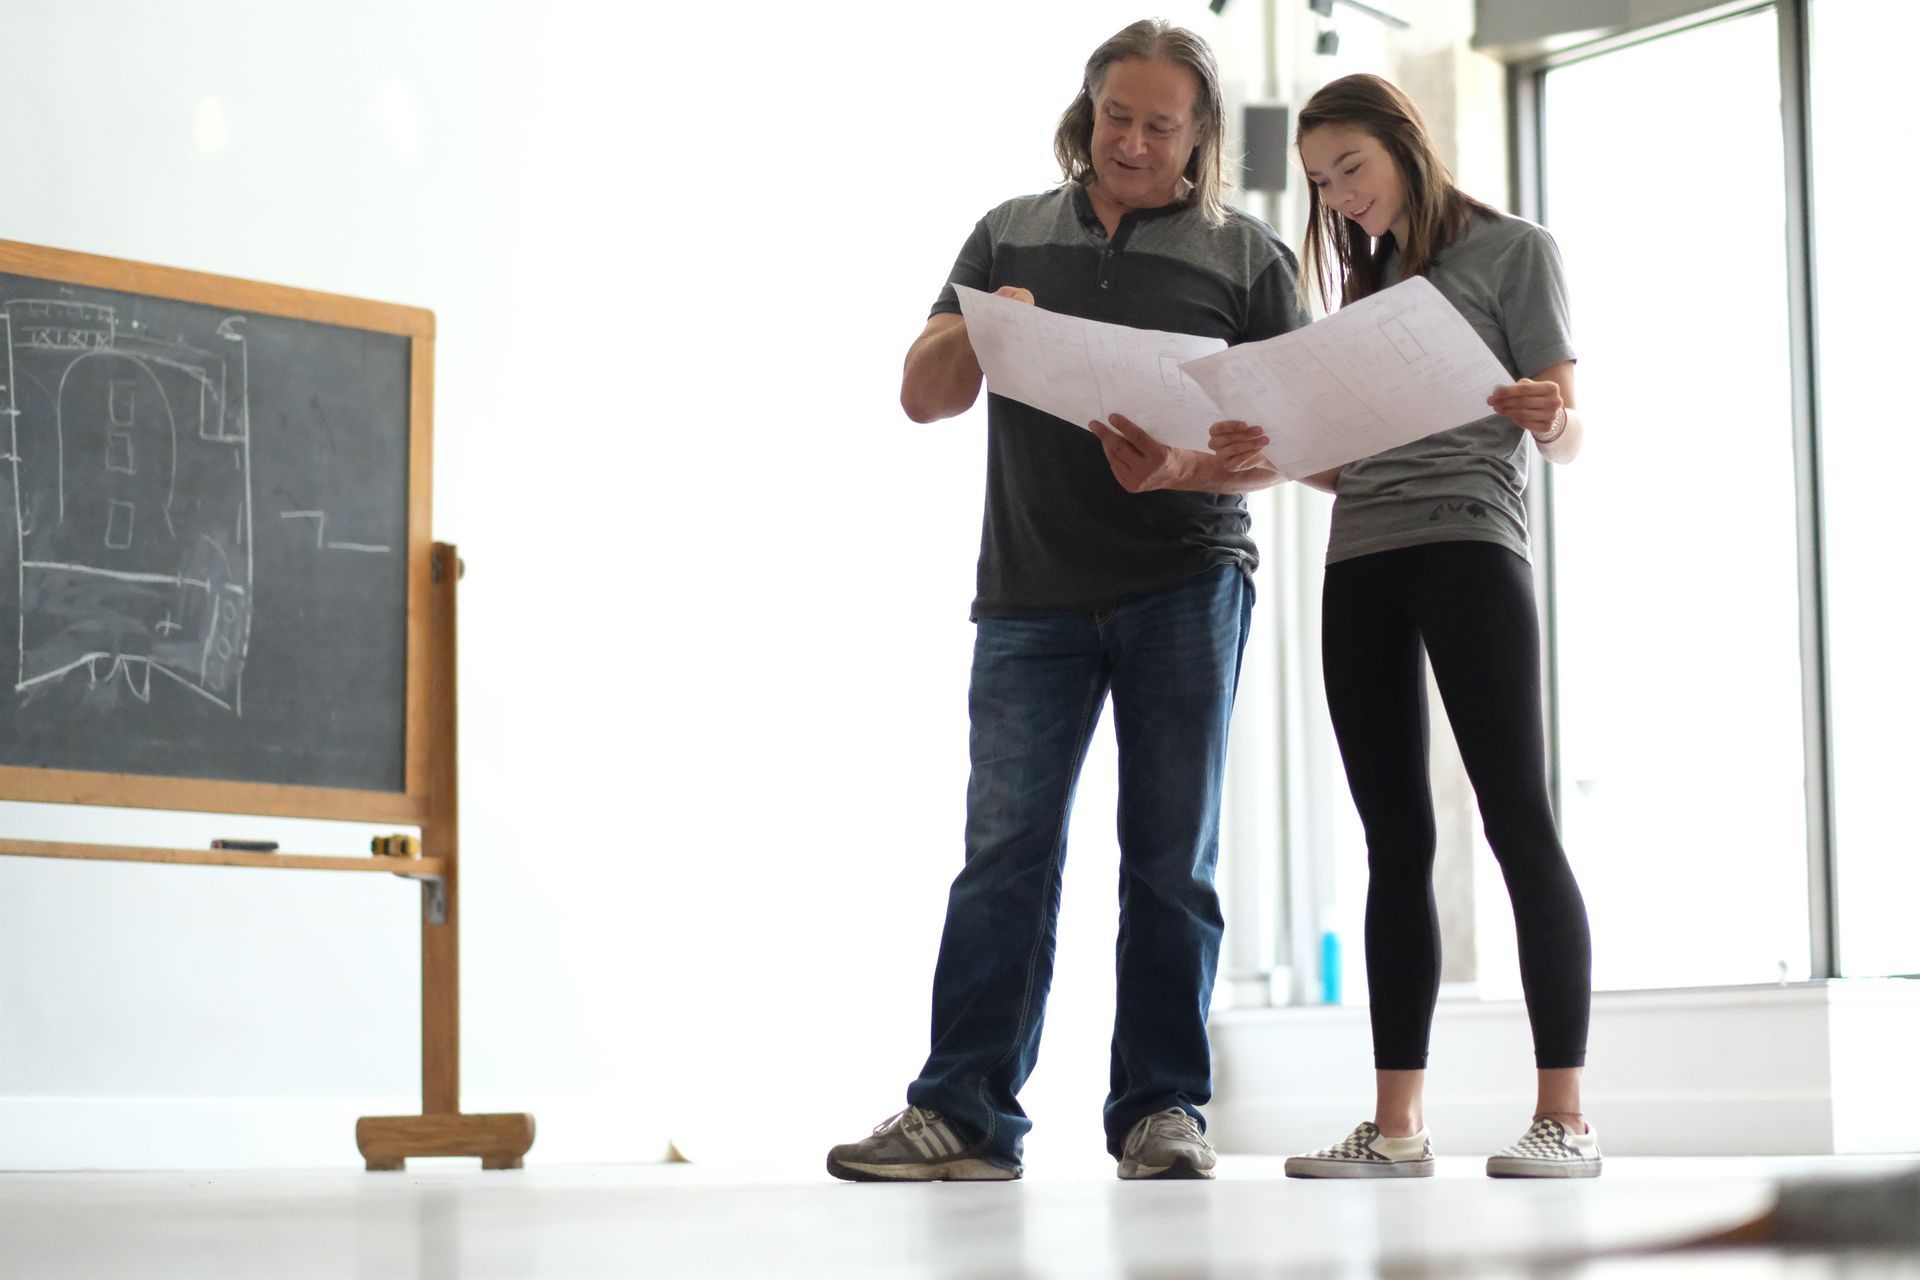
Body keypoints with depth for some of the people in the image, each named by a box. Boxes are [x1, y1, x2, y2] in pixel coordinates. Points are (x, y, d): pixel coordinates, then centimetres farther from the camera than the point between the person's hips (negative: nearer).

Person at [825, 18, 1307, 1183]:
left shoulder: (1249, 256, 9)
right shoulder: (1011, 236, 16)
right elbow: (923, 398, 13)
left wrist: (1206, 466, -17)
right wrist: (974, 331, -9)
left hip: (1186, 580, -1)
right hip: (1032, 591, 1)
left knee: (1172, 857, 1)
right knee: (1006, 847, -4)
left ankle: (1162, 1108, 7)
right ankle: (965, 1112, -3)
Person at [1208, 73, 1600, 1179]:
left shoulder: (1512, 251, 6)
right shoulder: (1367, 285, 22)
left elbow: (1568, 439, -1)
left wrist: (1547, 419, -24)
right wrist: (1270, 455, -2)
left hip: (1470, 545, -6)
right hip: (1360, 560, 6)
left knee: (1519, 819, -10)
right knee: (1396, 843, 2)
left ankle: (1566, 1118, -12)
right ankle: (1397, 1127, 0)